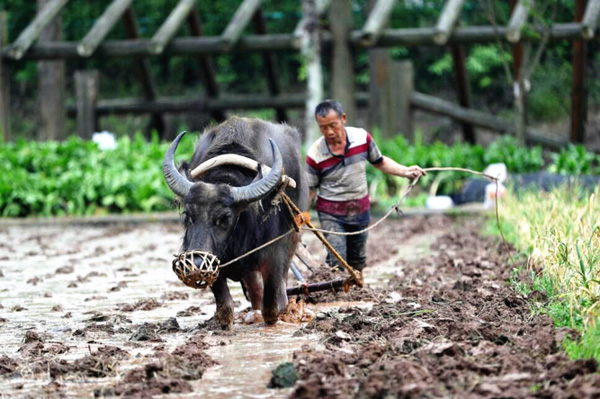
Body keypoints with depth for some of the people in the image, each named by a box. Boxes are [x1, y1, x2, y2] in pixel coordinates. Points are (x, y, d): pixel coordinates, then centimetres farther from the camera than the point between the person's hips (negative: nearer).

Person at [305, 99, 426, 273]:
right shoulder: (315, 154, -16)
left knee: (357, 263, 16)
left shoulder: (362, 137, -9)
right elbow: (310, 190, -7)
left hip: (360, 211, 3)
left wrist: (405, 171, -3)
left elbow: (379, 162, 8)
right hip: (331, 214, -3)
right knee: (337, 263, -14)